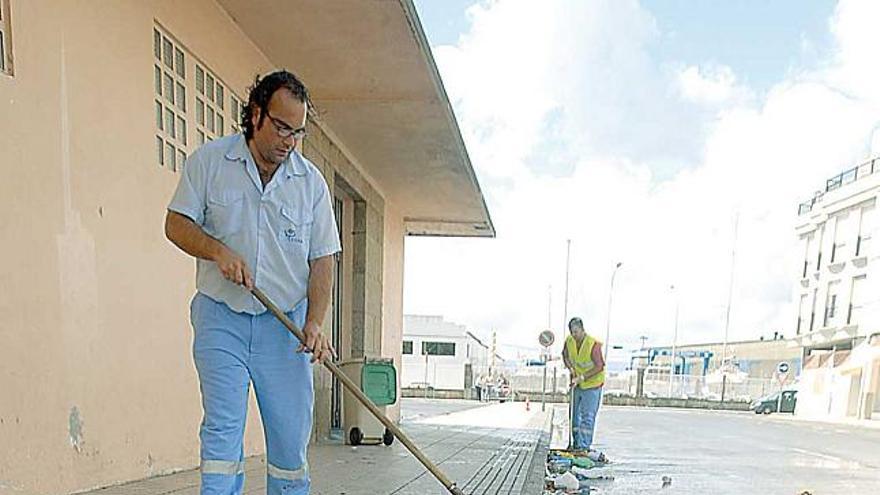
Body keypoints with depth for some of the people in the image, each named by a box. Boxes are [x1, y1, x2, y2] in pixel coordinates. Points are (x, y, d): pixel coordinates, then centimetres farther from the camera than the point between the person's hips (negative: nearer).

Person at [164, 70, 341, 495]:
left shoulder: (311, 181, 3)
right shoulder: (209, 160, 1)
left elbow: (321, 261, 3)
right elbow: (177, 223, 3)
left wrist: (314, 323, -9)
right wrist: (218, 250, -16)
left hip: (286, 322, 2)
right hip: (221, 318, -1)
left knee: (292, 433, 4)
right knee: (223, 427, -6)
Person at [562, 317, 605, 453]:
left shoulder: (593, 344, -24)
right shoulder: (569, 340, -6)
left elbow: (599, 367, -21)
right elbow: (565, 355, 14)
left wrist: (581, 377, -23)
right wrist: (570, 368, -3)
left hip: (592, 384, -6)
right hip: (576, 384, 6)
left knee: (587, 416, -6)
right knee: (574, 414, 13)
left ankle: (584, 446, -2)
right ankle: (576, 443, 24)